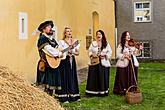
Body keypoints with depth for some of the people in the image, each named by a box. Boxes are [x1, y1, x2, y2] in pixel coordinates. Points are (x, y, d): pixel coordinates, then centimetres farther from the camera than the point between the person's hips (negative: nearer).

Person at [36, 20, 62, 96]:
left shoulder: (52, 39, 20)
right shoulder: (42, 38, -9)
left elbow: (57, 48, 21)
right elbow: (48, 49, -23)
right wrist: (58, 54, -17)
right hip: (47, 65, -9)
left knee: (52, 85, 12)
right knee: (48, 86, -8)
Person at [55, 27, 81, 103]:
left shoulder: (75, 41, 11)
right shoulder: (61, 42, -2)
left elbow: (77, 52, 12)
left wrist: (73, 52, -7)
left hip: (72, 60, 5)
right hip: (64, 61, -5)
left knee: (72, 77, 8)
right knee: (65, 78, -5)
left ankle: (74, 96, 15)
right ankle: (64, 97, -1)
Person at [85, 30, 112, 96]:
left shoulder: (106, 44, 7)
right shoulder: (93, 43, 9)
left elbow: (110, 52, 4)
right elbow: (90, 51, 6)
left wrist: (105, 55, -12)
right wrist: (92, 55, -13)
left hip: (104, 63, 0)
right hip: (94, 63, 0)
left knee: (103, 77, 2)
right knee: (93, 77, 0)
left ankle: (103, 92, 11)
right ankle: (93, 92, 6)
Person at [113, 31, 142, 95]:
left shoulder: (132, 44, 10)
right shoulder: (121, 45, -2)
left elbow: (136, 53, 9)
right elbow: (118, 54, -7)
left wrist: (139, 50, -9)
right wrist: (125, 56, -17)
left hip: (133, 64, 4)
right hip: (124, 64, -4)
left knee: (132, 78, 7)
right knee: (123, 78, -1)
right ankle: (123, 90, 7)